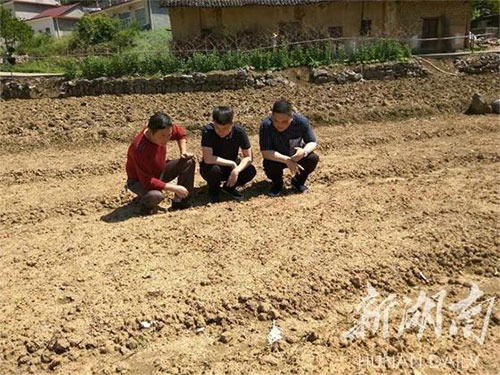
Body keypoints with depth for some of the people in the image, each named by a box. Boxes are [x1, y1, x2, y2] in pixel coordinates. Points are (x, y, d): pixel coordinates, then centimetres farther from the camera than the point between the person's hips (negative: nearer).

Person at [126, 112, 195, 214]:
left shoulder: (163, 131, -16)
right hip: (139, 181, -7)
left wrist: (183, 152, -4)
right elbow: (147, 181, -35)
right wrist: (174, 188, -32)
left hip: (159, 171, 8)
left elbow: (180, 133, 9)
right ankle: (144, 203, -1)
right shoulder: (140, 150, -37)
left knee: (190, 161, -8)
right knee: (156, 195, -41)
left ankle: (180, 202, 2)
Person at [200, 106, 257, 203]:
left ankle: (229, 187, 6)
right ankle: (214, 190, 0)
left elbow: (249, 157, -15)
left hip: (231, 167, 2)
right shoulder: (208, 131, -28)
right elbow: (208, 159, -35)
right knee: (213, 169, -37)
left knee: (251, 171, -25)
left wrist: (236, 170, -33)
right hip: (213, 166, -2)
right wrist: (232, 163, -29)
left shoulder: (239, 132, -20)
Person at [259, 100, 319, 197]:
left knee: (313, 158, -26)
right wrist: (287, 160, -39)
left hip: (296, 155, 2)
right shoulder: (266, 124, -29)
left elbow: (312, 143, -14)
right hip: (277, 158, -1)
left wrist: (304, 151, -38)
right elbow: (265, 152, -30)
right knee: (269, 165, -33)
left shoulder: (302, 121, -25)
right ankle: (277, 183, 5)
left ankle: (298, 182, 6)